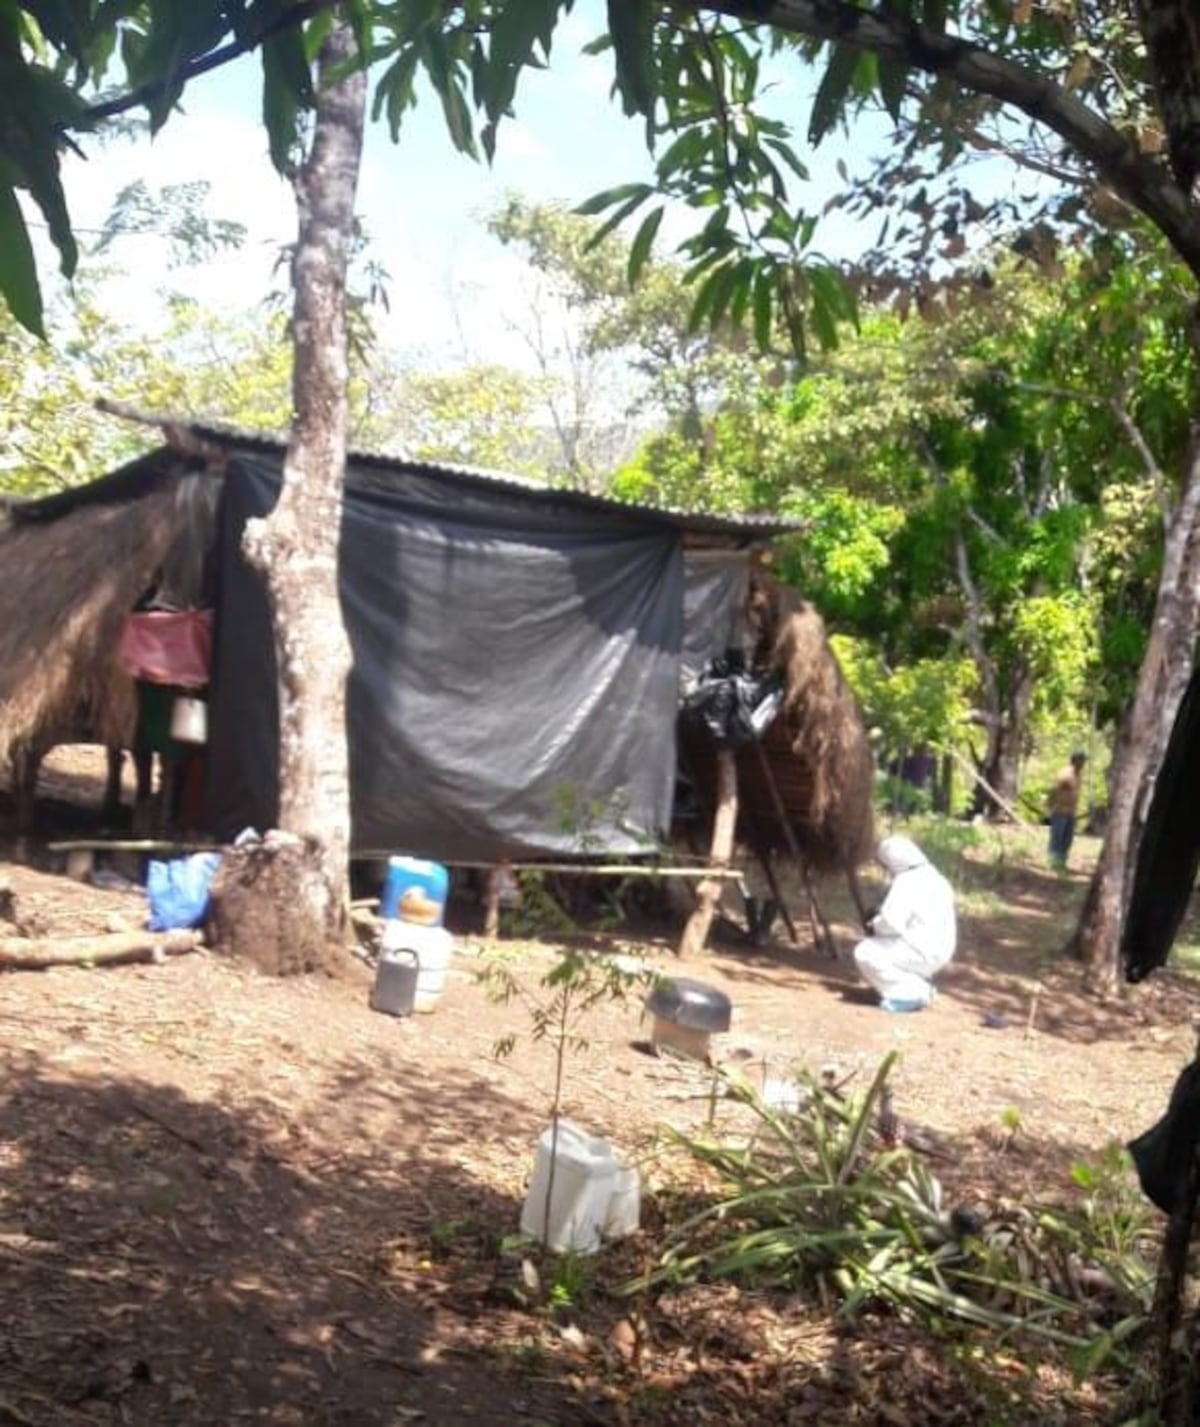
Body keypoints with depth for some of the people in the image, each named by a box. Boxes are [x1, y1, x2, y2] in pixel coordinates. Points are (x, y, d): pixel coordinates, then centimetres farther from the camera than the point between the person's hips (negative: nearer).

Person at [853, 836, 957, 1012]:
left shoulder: (907, 882, -18)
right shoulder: (934, 878, 13)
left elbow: (892, 922, -25)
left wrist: (875, 926, -4)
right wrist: (880, 915, 14)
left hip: (922, 953, -10)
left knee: (865, 953, -9)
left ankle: (910, 993, -10)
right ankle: (920, 984, 15)